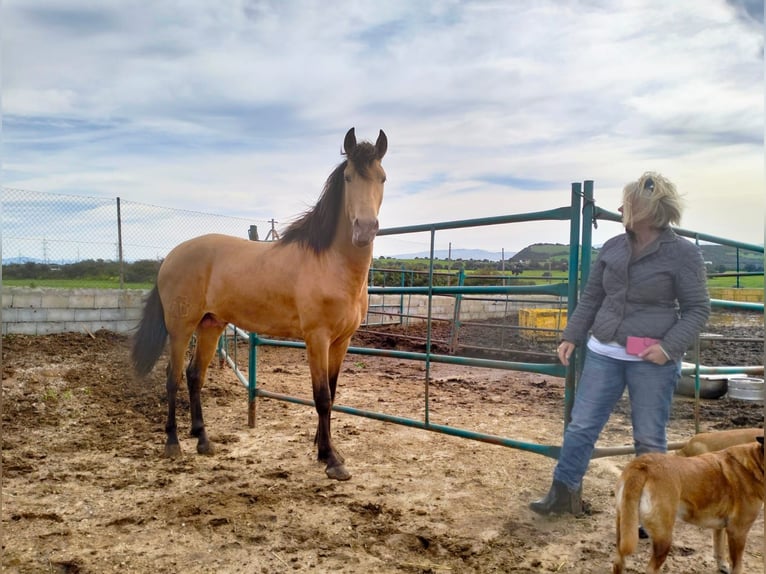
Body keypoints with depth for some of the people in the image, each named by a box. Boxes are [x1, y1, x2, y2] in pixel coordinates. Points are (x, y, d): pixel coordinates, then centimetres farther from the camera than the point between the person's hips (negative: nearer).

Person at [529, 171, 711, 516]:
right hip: (603, 353, 4)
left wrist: (669, 346, -18)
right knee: (581, 425, 8)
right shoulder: (613, 248, 5)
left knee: (649, 439, 7)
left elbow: (698, 309, -5)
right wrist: (571, 337, 6)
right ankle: (563, 493, 21)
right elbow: (591, 297, 11)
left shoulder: (683, 253, -8)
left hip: (651, 361, -4)